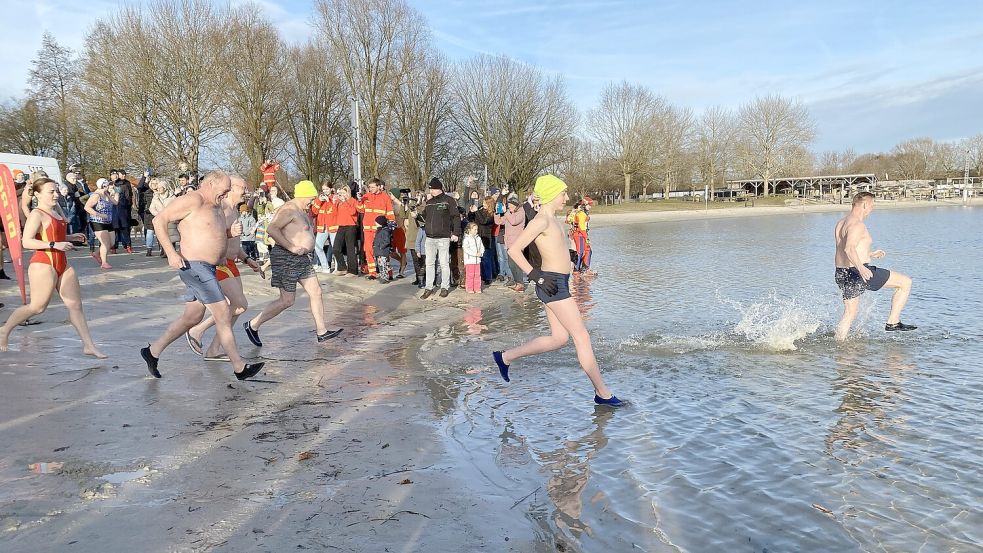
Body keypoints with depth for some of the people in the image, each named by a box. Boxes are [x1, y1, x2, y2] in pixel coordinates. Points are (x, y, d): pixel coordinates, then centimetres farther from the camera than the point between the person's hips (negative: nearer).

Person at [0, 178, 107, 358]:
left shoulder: (54, 212, 14)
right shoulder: (36, 214, -12)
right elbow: (26, 242, -22)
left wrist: (71, 237, 14)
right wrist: (55, 245, -28)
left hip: (62, 265, 8)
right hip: (43, 265, -8)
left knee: (76, 305, 4)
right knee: (38, 306, 1)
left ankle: (89, 346, 6)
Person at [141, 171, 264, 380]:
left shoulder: (216, 207, 17)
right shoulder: (193, 200, -12)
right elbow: (159, 220, -14)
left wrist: (232, 232, 9)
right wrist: (171, 253, -20)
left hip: (207, 268, 10)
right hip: (194, 266, -10)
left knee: (192, 317, 16)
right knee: (223, 314, -8)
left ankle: (153, 351, 30)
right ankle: (239, 367, -1)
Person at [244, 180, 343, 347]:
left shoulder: (302, 211, 16)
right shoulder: (289, 209, -17)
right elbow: (271, 229, -29)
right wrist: (291, 247, -29)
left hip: (301, 259, 10)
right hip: (286, 259, -10)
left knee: (316, 292, 8)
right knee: (287, 300, -5)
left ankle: (321, 332, 14)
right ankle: (253, 325, 9)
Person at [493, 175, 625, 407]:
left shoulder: (551, 219, 14)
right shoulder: (541, 220, -15)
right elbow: (514, 250, -19)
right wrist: (536, 276, -20)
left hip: (558, 283, 10)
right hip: (553, 284, -10)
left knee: (558, 338, 15)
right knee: (582, 337, -5)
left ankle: (505, 357, 23)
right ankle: (602, 393, 4)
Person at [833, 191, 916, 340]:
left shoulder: (841, 223, 16)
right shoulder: (857, 224, -14)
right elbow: (849, 248, -31)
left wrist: (870, 254, 34)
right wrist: (861, 268, -45)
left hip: (841, 273, 9)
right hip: (857, 273, -9)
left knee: (849, 315, 16)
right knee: (906, 282, 4)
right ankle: (893, 322, 3)